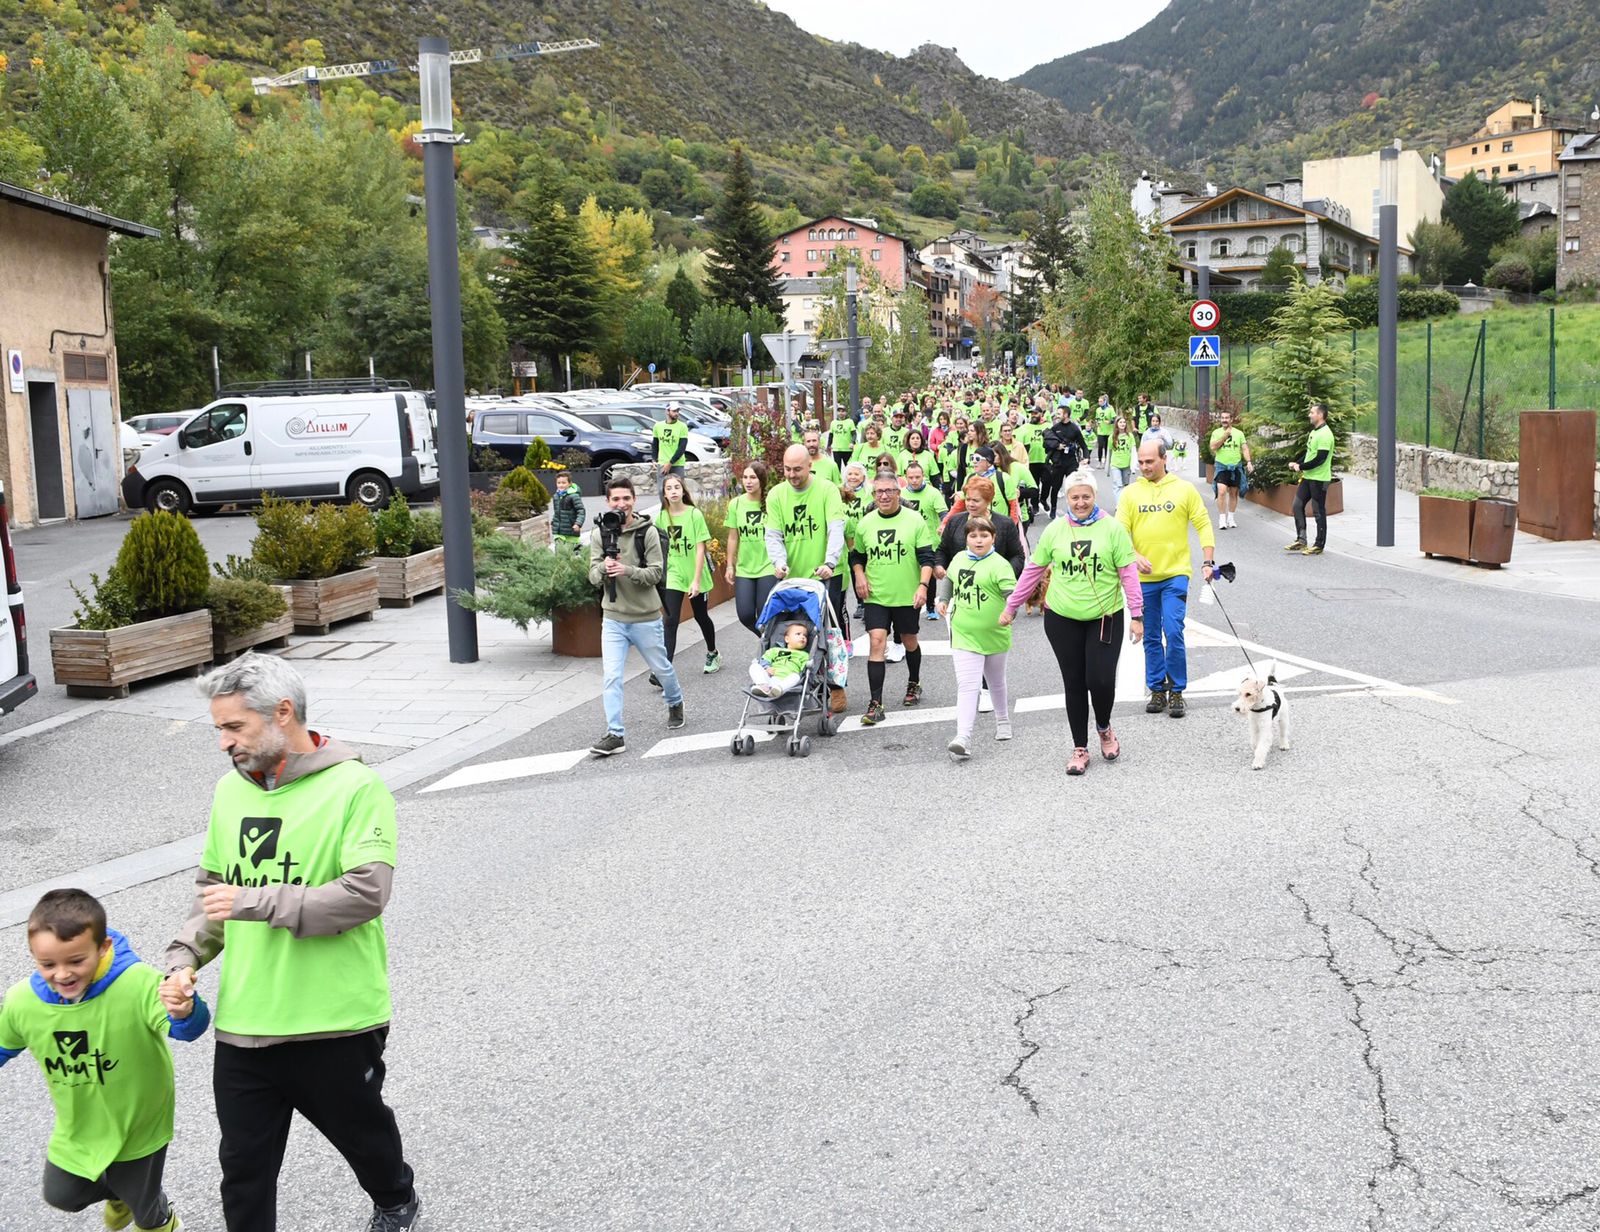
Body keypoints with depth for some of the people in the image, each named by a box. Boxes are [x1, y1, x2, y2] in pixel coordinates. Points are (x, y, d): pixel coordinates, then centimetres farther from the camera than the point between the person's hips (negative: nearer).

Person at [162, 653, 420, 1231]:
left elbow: (367, 892, -24)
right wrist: (184, 958, -1)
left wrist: (256, 902, -23)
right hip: (243, 1025, 4)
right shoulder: (231, 790, 4)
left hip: (336, 1022, -4)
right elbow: (212, 889, 14)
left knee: (361, 1129, 21)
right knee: (244, 1168, 12)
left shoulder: (354, 786, -16)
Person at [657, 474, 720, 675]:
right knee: (670, 622, -11)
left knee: (701, 617, 16)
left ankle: (713, 654, 41)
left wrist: (696, 580, -16)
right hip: (673, 575, 1)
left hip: (695, 575, -1)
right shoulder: (661, 517, -1)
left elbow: (700, 549, -11)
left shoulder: (694, 515, -9)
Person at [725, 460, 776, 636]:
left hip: (768, 568, -3)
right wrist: (730, 566, 8)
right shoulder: (735, 504, 1)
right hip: (744, 569, 3)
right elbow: (733, 538, 8)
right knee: (745, 615, 1)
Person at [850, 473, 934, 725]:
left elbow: (926, 557, -6)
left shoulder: (914, 520, -5)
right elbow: (857, 556, 17)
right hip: (876, 596, 1)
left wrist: (923, 585, -17)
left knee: (909, 641, 16)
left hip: (907, 595, -1)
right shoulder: (865, 523, 3)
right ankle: (876, 704, -12)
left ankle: (914, 683, 44)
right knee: (877, 642, -12)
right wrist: (859, 575, -1)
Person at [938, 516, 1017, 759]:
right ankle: (963, 739, -18)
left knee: (996, 682, 19)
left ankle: (1003, 722, 44)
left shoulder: (999, 564, -12)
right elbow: (948, 579, 25)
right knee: (967, 686, -9)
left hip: (993, 635, -2)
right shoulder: (959, 559, 5)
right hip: (963, 635, 2)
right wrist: (943, 600, 13)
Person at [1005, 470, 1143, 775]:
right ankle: (1080, 748, 21)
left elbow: (1128, 573, -3)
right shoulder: (1055, 530, 2)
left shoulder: (1113, 528, -4)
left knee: (1101, 680, -9)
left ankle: (1104, 729, 24)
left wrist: (1136, 615, -6)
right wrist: (1011, 607, 9)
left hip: (1105, 618, -2)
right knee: (1074, 683, 8)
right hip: (1062, 619, 2)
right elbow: (1033, 570, 8)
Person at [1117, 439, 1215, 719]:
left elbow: (1203, 525, 4)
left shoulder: (1184, 489, 1)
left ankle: (1176, 692, 3)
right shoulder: (1130, 493, 4)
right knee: (1151, 638, 10)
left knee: (1173, 633, -10)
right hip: (1143, 577, 2)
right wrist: (1134, 556, -19)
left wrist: (1208, 562, -4)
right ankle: (1157, 690, 21)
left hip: (1175, 575, -2)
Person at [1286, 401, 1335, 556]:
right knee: (1298, 505, 8)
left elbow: (1320, 459, -23)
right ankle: (1301, 540, 14)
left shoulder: (1324, 434, -18)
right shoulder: (1314, 431, 14)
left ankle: (1319, 546, 7)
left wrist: (1301, 467, -14)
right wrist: (1297, 463, 4)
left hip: (1319, 479, -10)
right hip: (1308, 476, 10)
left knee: (1319, 511, -1)